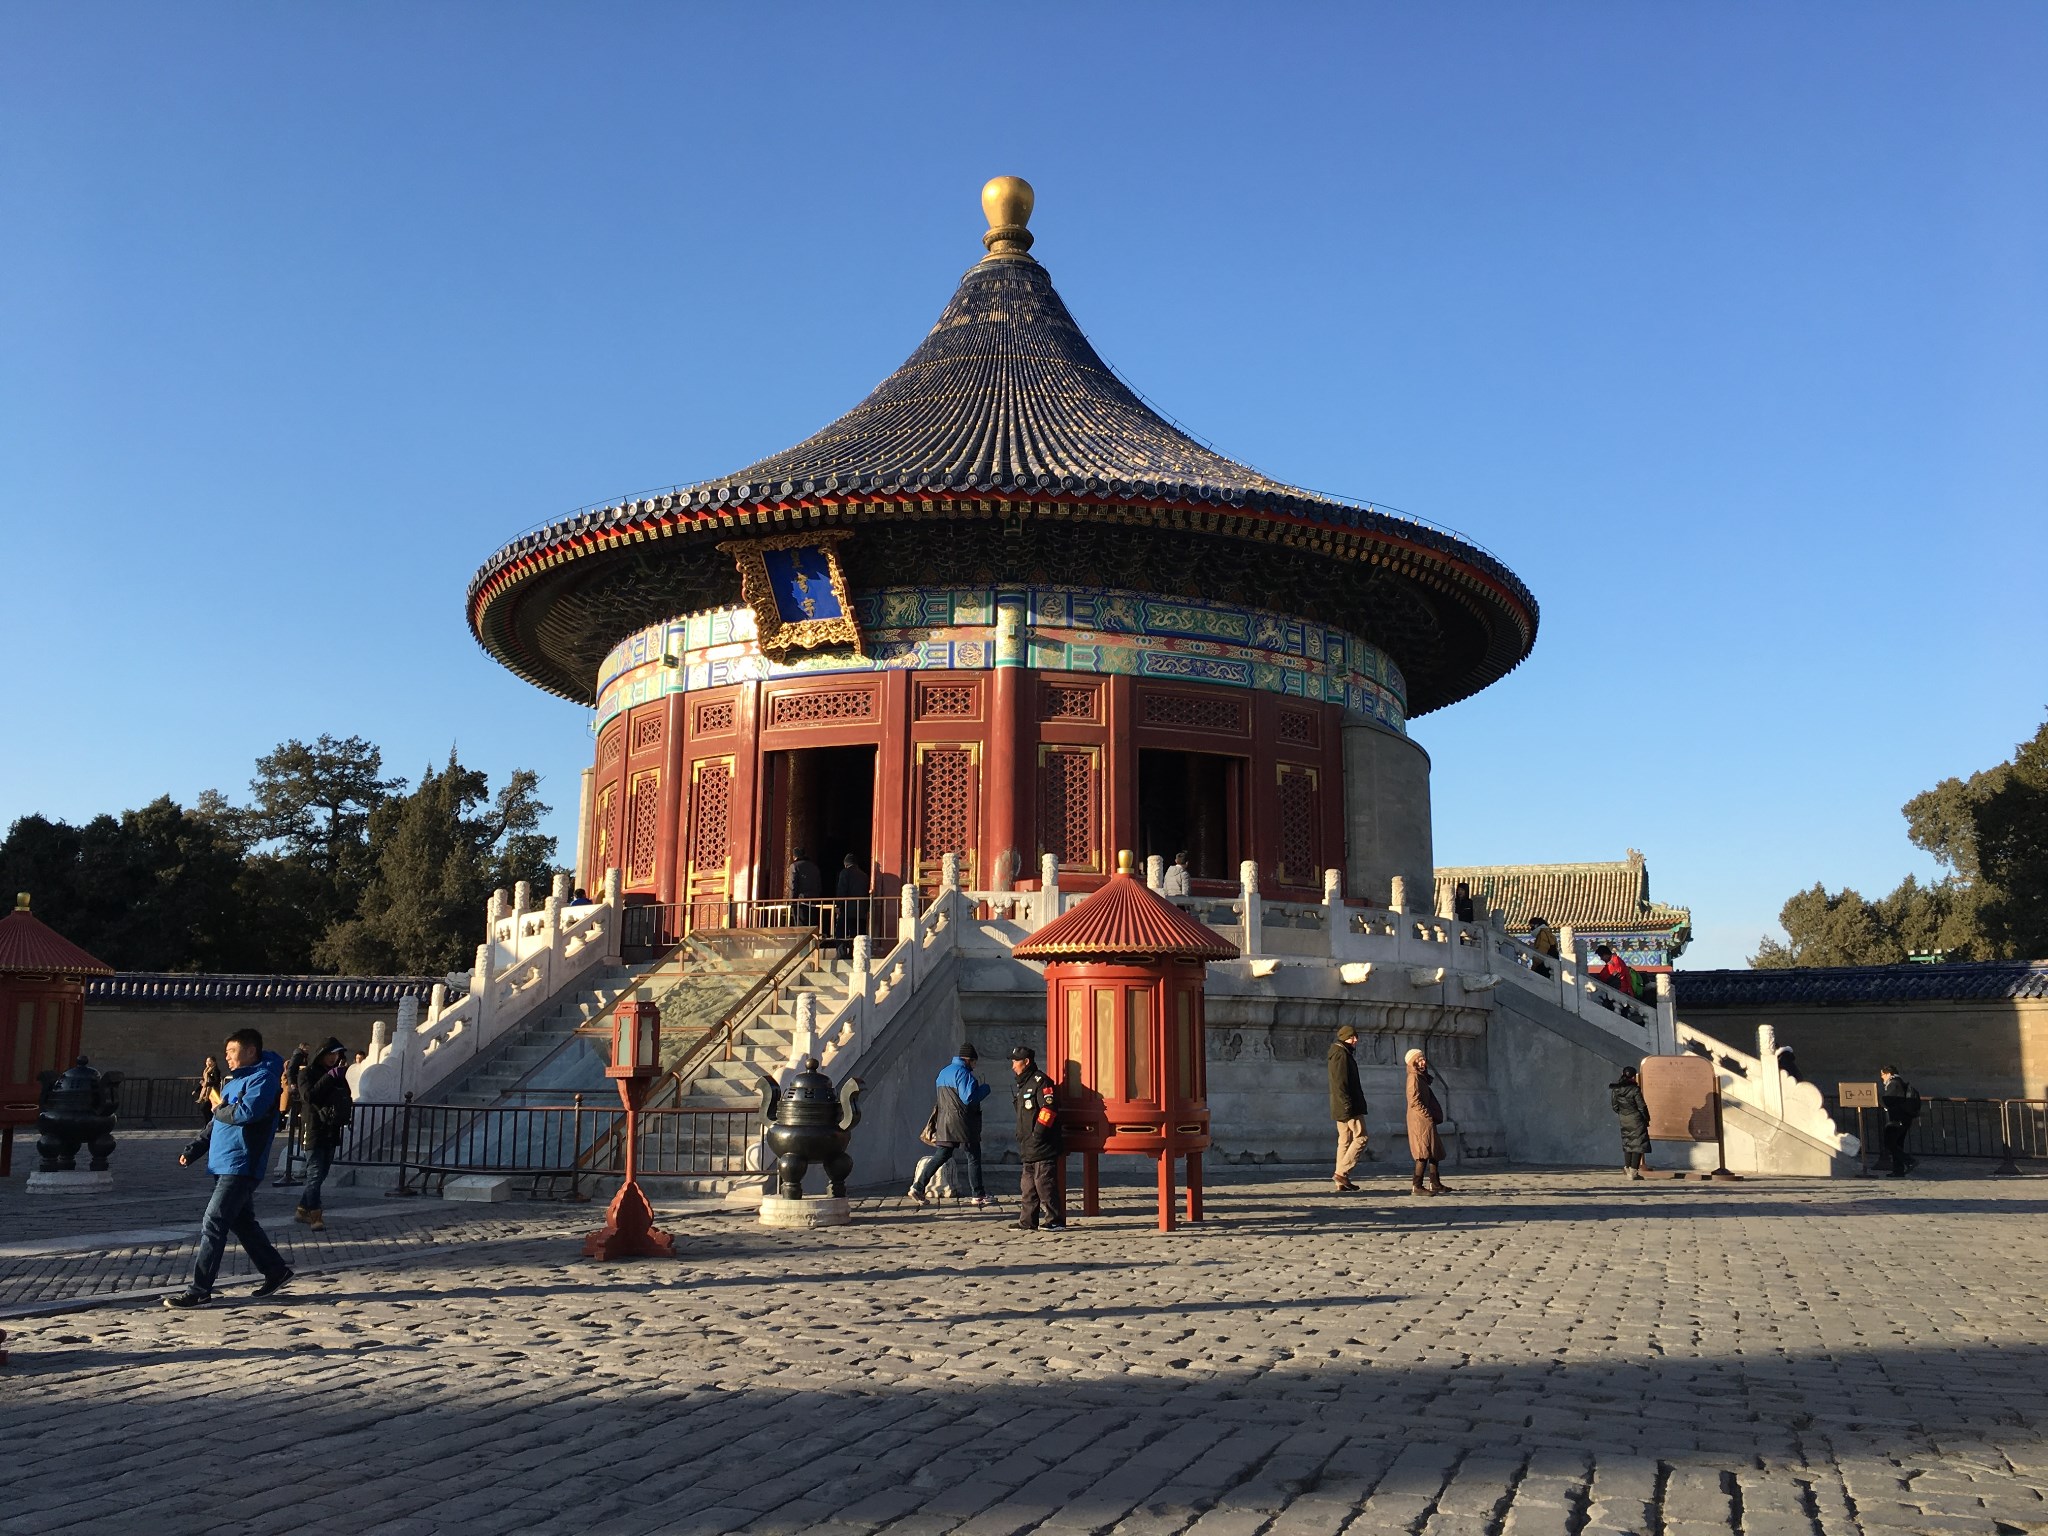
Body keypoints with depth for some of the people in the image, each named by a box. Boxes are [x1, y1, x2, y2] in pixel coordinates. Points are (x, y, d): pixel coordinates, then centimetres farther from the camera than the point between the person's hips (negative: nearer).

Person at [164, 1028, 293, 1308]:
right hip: (225, 1166, 10)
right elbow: (218, 1122, 25)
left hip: (241, 1167, -10)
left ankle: (199, 1291, -8)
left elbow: (247, 1112, -27)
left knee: (212, 1226, -10)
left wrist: (219, 1109, -8)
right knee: (243, 1223, 15)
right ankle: (276, 1271, 25)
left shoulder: (262, 1078, -11)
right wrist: (194, 1150, 16)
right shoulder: (234, 1080, 20)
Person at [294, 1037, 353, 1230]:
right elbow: (309, 1096, -21)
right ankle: (315, 1216, -9)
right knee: (315, 1174, -9)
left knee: (321, 1175, 10)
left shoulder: (339, 1074, 14)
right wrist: (331, 1076, -25)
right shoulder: (307, 1073, -4)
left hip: (332, 1132, 6)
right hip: (315, 1132, -6)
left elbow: (346, 1098, 20)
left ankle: (303, 1209, 21)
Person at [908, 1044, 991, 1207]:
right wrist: (984, 1089, -6)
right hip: (962, 1124, -8)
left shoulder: (943, 1072, 17)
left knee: (940, 1156, 8)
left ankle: (917, 1187, 0)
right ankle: (978, 1195, 8)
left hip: (944, 1123, 8)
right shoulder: (963, 1073, -14)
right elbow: (968, 1098, -20)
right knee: (973, 1157, 3)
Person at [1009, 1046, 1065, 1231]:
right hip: (1029, 1149, 10)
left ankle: (1055, 1221, -6)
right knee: (1027, 1186, 11)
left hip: (1042, 1146, -10)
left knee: (1044, 1184, -10)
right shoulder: (1022, 1085, 21)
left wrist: (1038, 1133, -21)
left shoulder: (1040, 1081, -10)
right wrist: (1022, 1139, 21)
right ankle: (1027, 1223, 15)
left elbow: (1049, 1109, -20)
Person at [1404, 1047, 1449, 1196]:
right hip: (1420, 1120, -10)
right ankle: (1417, 1187, -15)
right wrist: (1428, 1116, -18)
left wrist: (1435, 1116, 12)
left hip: (1426, 1121, 10)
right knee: (1424, 1153, -13)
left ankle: (1435, 1184, 22)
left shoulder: (1422, 1078, 20)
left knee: (1435, 1152, 14)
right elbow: (1414, 1101, -18)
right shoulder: (1414, 1077, -10)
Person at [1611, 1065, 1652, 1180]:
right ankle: (1633, 1171, -2)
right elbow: (1641, 1106, -13)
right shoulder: (1635, 1089, -18)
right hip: (1636, 1119, -5)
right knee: (1638, 1144, 1)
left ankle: (1627, 1167, 19)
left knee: (1627, 1143, 19)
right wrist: (1646, 1119, 1)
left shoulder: (1616, 1089, -2)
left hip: (1624, 1120, 5)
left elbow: (1614, 1106, 5)